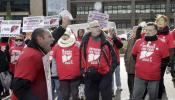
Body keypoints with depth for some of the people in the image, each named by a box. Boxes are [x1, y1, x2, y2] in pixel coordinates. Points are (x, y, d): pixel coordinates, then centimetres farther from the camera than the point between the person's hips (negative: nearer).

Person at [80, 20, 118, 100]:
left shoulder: (105, 41, -5)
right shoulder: (85, 41, 3)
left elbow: (113, 56, -1)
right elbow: (81, 56, 12)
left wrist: (111, 69, -5)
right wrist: (83, 69, 9)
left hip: (104, 74, -3)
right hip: (89, 75, 3)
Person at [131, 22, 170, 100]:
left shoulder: (162, 44, -4)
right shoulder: (138, 42, 4)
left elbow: (165, 60, 2)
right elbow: (134, 55, 19)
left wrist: (157, 67, 2)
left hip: (154, 77, -2)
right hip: (139, 76, 2)